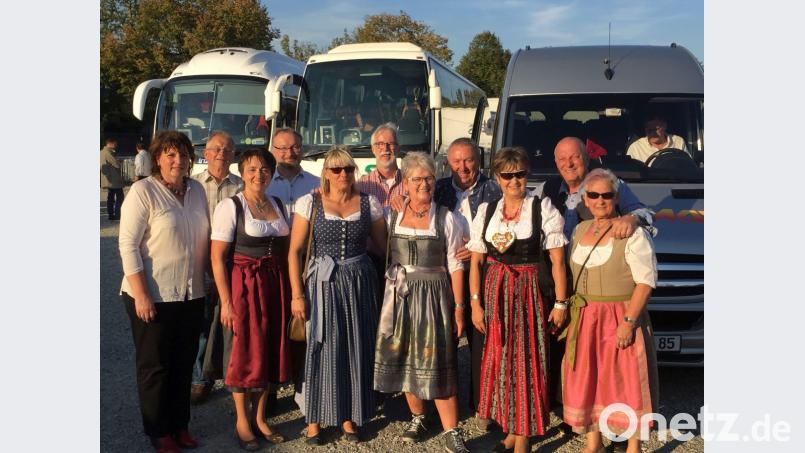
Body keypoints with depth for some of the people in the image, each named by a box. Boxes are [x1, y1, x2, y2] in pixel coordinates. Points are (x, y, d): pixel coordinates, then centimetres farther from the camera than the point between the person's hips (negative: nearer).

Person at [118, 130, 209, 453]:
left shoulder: (196, 190, 6)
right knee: (155, 366, 8)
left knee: (184, 365, 15)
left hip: (192, 295, 5)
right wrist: (141, 295, -18)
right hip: (153, 297, -5)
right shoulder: (143, 191, -11)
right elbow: (128, 245, -14)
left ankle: (180, 425, 31)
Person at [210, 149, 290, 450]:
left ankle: (260, 418, 27)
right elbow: (217, 257, -11)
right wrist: (226, 302, -15)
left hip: (276, 285, 5)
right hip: (244, 284, -5)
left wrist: (291, 290, 5)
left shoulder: (278, 205, 10)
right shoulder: (230, 206, -7)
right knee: (245, 352, 3)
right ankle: (242, 422, 21)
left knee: (271, 350, 11)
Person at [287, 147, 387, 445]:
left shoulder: (369, 204, 4)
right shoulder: (309, 203, 0)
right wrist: (297, 294, -7)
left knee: (356, 349, 8)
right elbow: (295, 251, -2)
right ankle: (314, 420, 18)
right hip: (323, 284, -2)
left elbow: (384, 245, 9)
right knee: (321, 350, 3)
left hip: (360, 283, 2)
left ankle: (349, 417, 24)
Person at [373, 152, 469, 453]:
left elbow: (455, 267, -3)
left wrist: (459, 308, -6)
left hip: (434, 297, -3)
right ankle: (417, 417, 30)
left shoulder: (445, 219, -4)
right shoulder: (393, 216, 4)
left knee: (437, 363, -4)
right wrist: (388, 293, 4)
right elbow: (383, 257, 10)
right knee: (405, 359, 10)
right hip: (399, 296, 3)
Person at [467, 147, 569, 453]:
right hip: (495, 292, 4)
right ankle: (510, 428, 26)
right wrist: (475, 303, 0)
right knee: (500, 361, 10)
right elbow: (476, 261, 6)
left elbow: (557, 260, -6)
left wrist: (560, 303, -9)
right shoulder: (486, 211, 7)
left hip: (530, 292, -4)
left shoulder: (543, 209, -4)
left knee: (527, 362, 0)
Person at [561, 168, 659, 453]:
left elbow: (646, 280, -15)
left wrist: (629, 321, -21)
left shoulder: (632, 233, -10)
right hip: (585, 320, 6)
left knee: (627, 383, 2)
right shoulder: (580, 230, 11)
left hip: (621, 319, -6)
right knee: (586, 381, 11)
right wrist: (573, 313, 9)